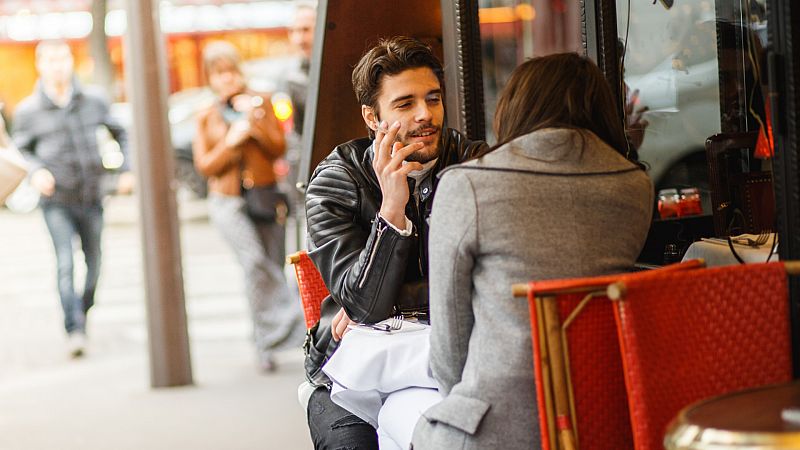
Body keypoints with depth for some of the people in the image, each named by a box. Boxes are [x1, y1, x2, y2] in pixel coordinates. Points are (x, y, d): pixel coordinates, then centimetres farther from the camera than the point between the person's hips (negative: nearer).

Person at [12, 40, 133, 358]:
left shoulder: (94, 101, 0)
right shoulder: (27, 111, -4)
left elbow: (119, 134, 12)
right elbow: (20, 150, 4)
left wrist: (127, 169, 2)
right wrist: (36, 171, -16)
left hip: (92, 198, 3)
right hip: (56, 201, -3)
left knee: (94, 264, 11)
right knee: (65, 264, -16)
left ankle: (83, 312, 33)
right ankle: (75, 331, -19)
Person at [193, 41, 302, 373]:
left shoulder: (261, 103, 10)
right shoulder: (206, 118, 11)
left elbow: (279, 148, 2)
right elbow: (205, 166, 4)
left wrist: (255, 124, -13)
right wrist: (231, 141, -10)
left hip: (265, 197, 1)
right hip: (228, 202, -1)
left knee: (271, 268, -1)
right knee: (254, 260, -26)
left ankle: (265, 346, 13)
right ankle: (286, 320, -31)